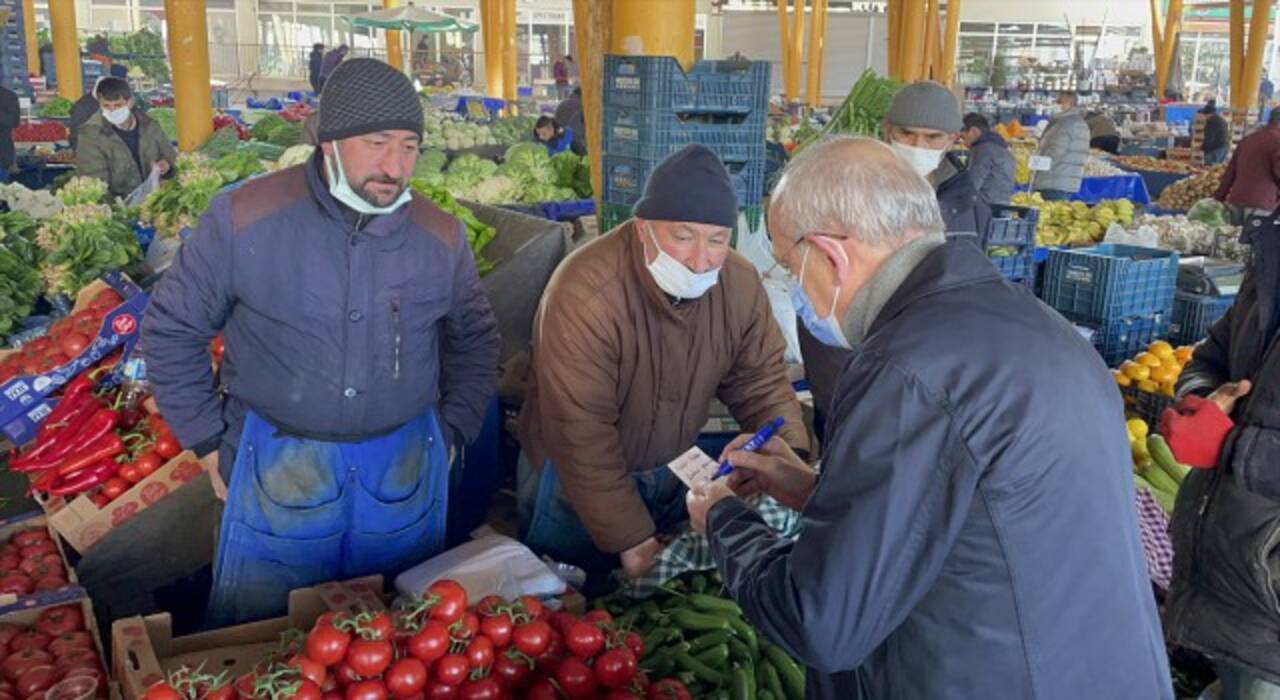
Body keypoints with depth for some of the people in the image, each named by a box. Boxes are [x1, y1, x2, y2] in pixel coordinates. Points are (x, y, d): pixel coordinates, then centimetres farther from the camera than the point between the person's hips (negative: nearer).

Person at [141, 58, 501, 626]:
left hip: (405, 470, 2)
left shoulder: (441, 237, -1)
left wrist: (450, 432, 6)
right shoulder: (244, 218, -10)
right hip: (278, 465, -2)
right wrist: (210, 444, 0)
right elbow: (171, 329, 1)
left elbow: (475, 342, 15)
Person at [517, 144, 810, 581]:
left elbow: (759, 382, -2)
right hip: (577, 484, -5)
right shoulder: (584, 296, -33)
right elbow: (580, 434, -30)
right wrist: (632, 541, -28)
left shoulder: (741, 284, -14)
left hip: (675, 473, 5)